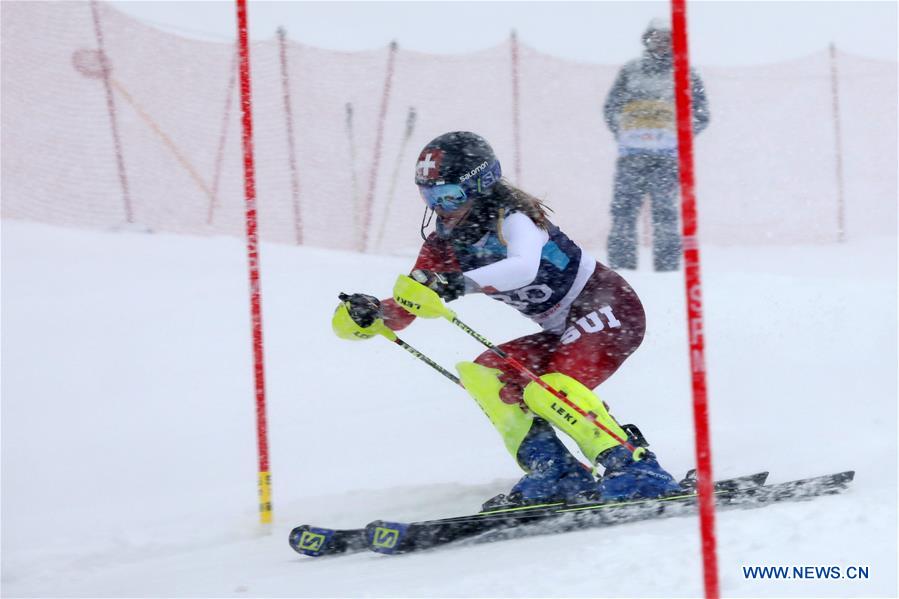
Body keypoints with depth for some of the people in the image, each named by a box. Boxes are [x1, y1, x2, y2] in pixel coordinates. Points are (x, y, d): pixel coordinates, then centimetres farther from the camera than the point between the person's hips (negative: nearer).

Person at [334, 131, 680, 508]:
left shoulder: (511, 219, -22)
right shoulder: (443, 248, 0)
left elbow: (522, 267, -44)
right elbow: (404, 309, -1)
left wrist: (461, 283, -58)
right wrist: (367, 313, -22)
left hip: (610, 309, -9)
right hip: (563, 331, 9)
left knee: (550, 389, -29)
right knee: (484, 374, -5)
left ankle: (636, 471, -30)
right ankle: (556, 475, -11)